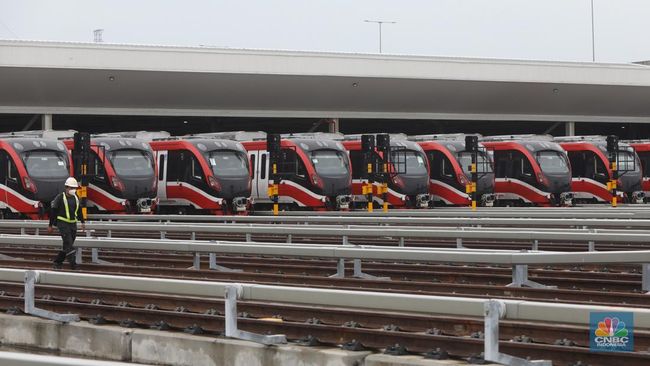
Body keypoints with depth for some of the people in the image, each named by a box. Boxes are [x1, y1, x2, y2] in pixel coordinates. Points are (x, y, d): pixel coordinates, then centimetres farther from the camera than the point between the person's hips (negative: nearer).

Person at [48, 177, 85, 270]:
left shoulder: (75, 198, 10)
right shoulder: (60, 198, -9)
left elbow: (79, 211, 22)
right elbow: (53, 211, -5)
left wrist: (82, 222, 17)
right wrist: (51, 225, -4)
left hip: (73, 224, 7)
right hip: (63, 224, -7)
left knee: (67, 245, 8)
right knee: (69, 244, -13)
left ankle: (57, 262, 20)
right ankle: (73, 264, -14)